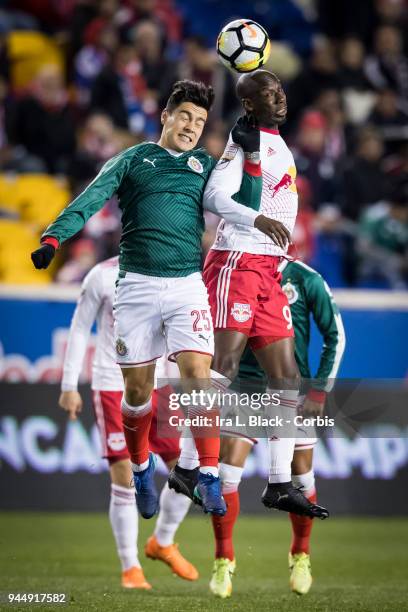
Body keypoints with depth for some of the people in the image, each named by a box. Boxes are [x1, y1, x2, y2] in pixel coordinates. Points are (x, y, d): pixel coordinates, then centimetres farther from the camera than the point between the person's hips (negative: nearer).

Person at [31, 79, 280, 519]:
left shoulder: (206, 165, 16)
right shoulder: (132, 160, 9)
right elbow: (92, 198, -4)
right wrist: (54, 236, -19)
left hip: (188, 285, 1)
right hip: (137, 285, -1)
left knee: (198, 376, -15)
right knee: (137, 390, 5)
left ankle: (208, 477, -10)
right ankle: (141, 468, 29)